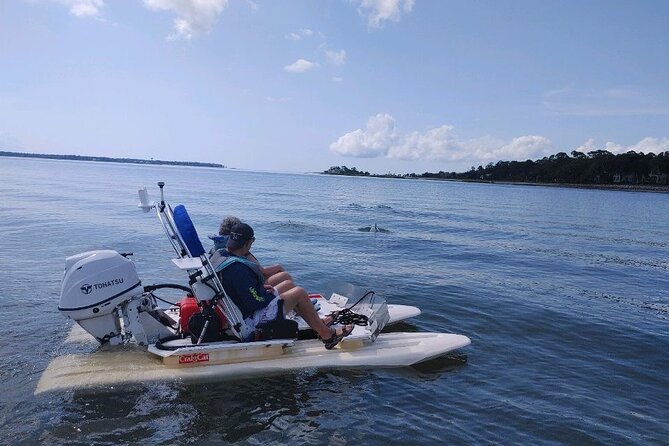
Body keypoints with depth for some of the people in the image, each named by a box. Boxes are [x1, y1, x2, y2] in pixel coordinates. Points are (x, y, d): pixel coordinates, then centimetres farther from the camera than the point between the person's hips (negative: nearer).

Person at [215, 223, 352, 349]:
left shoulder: (220, 256, 1)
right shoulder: (238, 268, -31)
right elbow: (255, 302, -28)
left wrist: (262, 287, 4)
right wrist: (269, 293, -9)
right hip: (251, 319, -11)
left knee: (288, 285, 16)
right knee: (299, 293, -8)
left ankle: (319, 324, 22)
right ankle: (327, 335, 5)